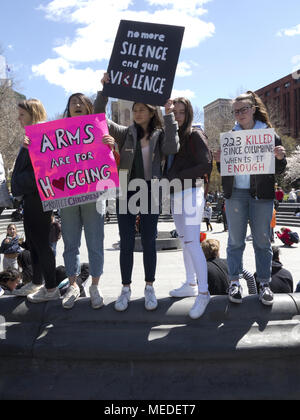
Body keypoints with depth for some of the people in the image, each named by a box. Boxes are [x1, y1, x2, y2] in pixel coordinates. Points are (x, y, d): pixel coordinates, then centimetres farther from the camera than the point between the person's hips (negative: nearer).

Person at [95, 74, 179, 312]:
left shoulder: (160, 135, 5)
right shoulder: (126, 134, 8)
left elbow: (173, 148, -16)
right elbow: (99, 117, 3)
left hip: (150, 193, -1)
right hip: (126, 192, 1)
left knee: (149, 241, 6)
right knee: (126, 242, 4)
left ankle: (149, 288, 20)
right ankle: (126, 289, 17)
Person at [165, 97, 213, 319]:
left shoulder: (195, 135, -5)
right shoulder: (172, 135, 16)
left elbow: (206, 165, -12)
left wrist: (178, 177, -14)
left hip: (191, 192, -8)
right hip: (175, 195, 8)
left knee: (192, 242, -12)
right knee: (185, 241, 13)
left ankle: (203, 292, -5)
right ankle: (191, 284, 25)